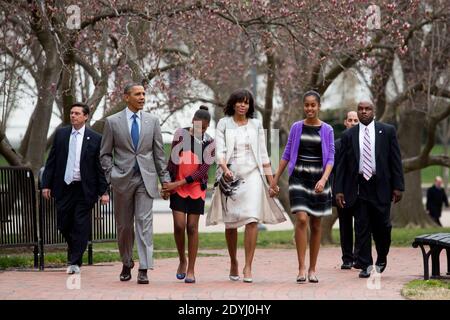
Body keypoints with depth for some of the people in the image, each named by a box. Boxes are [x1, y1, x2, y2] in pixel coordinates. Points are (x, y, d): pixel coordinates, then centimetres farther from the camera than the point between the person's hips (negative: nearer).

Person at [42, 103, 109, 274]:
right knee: (63, 225, 7)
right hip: (63, 188, 3)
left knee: (81, 226, -2)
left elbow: (100, 166, -1)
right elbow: (51, 161, 8)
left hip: (84, 189, -3)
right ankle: (73, 251, 34)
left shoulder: (95, 138, -2)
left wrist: (103, 191, -6)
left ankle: (75, 262, 7)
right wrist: (46, 184, 1)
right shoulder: (60, 134, 7)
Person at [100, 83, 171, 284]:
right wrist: (111, 175, -5)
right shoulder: (113, 122, 2)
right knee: (124, 225, 8)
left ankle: (144, 269, -12)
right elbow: (105, 153, 6)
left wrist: (165, 179, 6)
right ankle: (126, 264, 25)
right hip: (122, 179, 0)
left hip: (146, 178, 0)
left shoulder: (152, 121, 8)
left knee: (144, 222, -9)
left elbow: (159, 153, 9)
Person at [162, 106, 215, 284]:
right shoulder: (181, 134, -1)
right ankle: (182, 261, 13)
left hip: (196, 189, 0)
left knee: (192, 227, 0)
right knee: (179, 225, -10)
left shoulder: (209, 143, -3)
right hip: (176, 187, 0)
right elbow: (173, 161, 4)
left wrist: (178, 183, -15)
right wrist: (166, 184, 3)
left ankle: (191, 270, 6)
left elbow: (202, 170, -9)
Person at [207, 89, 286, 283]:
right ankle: (233, 262, 24)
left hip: (252, 176, 0)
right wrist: (224, 168, -24)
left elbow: (263, 155, 13)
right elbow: (220, 150, -5)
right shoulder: (223, 124, 6)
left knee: (252, 220, -13)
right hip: (230, 178, 0)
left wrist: (271, 180, 9)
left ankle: (248, 267, -13)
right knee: (230, 223, 5)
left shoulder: (256, 125, 11)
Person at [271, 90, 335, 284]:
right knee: (302, 219, -17)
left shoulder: (327, 130, 3)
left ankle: (312, 269, 14)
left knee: (316, 224, 6)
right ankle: (301, 268, -14)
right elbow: (287, 154, 9)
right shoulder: (296, 127, 5)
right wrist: (276, 178, 7)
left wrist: (324, 179, -17)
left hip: (319, 179, 1)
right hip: (299, 177, -1)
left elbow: (330, 158, -2)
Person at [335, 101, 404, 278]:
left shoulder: (387, 131, 4)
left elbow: (395, 160, 3)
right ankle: (365, 265, 4)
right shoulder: (348, 135, 7)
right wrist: (339, 190, 0)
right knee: (361, 227, 0)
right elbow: (342, 164, 8)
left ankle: (381, 259, 25)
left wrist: (398, 186, -4)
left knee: (381, 226, 2)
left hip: (381, 186, -1)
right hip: (358, 187, 1)